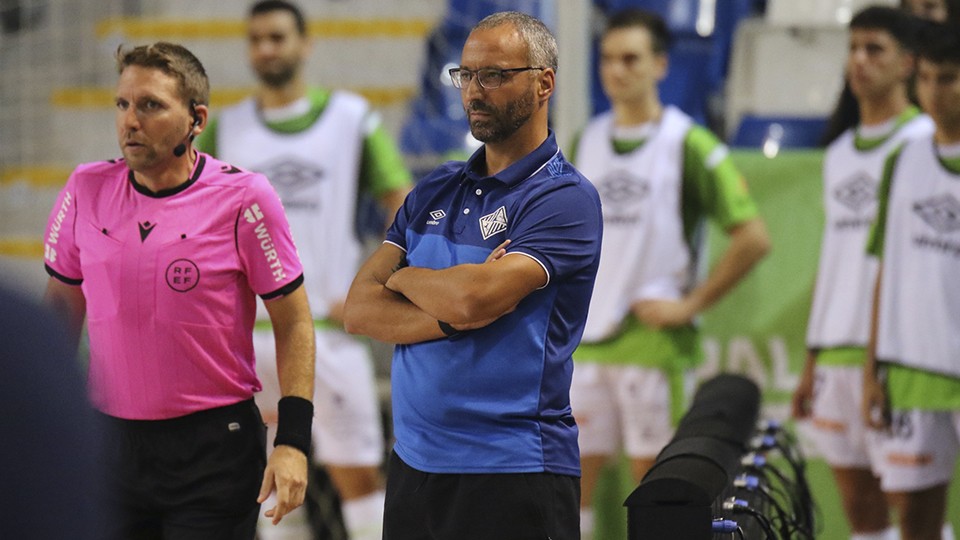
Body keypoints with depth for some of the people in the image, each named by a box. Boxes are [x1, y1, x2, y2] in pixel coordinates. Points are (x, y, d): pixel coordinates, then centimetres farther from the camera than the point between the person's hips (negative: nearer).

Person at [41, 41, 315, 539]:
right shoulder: (86, 190, 1)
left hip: (215, 443, -3)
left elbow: (293, 322, -5)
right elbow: (63, 308, 14)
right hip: (109, 439, 3)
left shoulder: (242, 198, -10)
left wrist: (293, 441, -11)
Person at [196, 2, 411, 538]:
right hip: (245, 329, 2)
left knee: (360, 474, -2)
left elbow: (405, 208, 0)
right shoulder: (225, 129, 9)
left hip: (327, 328, -2)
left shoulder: (354, 118, 1)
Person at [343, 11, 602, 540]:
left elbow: (473, 298, -22)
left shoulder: (566, 197, -9)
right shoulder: (435, 191, 12)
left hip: (512, 474, -6)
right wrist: (453, 318, -14)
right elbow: (359, 310, 3)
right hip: (413, 463, 6)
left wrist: (404, 278, -1)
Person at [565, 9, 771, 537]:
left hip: (655, 345, -5)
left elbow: (753, 238, -8)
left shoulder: (690, 145, -6)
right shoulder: (586, 141, 10)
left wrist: (690, 304, -9)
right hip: (586, 339, 5)